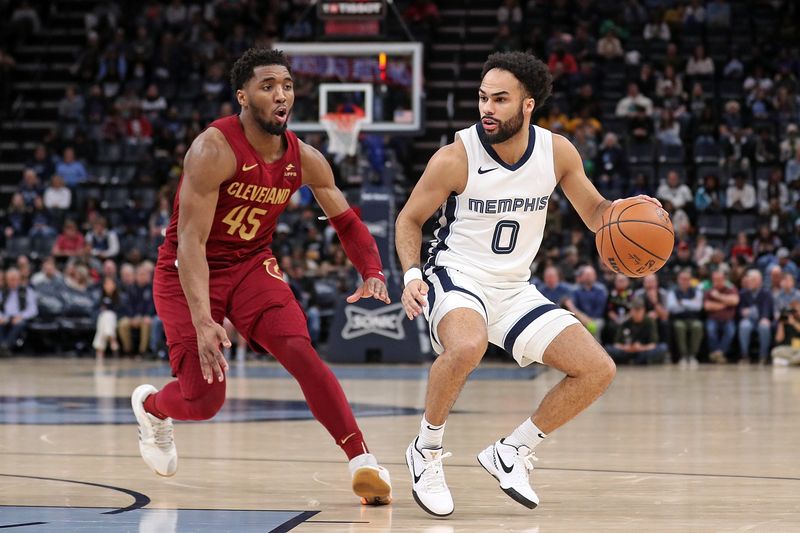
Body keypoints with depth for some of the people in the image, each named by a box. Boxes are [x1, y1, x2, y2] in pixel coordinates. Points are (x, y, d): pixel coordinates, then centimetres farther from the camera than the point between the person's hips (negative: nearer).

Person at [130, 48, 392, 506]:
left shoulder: (304, 159, -8)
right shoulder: (214, 150, -26)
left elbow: (346, 222, 5)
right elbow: (191, 240, -29)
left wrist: (373, 273, -15)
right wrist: (202, 321, -40)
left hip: (251, 264, 4)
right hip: (188, 272, -4)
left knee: (300, 351, -21)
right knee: (204, 400, -7)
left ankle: (363, 462, -21)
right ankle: (150, 406, 30)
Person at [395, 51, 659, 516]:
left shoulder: (557, 152, -5)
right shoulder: (456, 158, -16)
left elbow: (595, 212, 8)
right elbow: (410, 219, -3)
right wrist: (412, 273, -20)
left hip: (514, 290, 5)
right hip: (456, 277, -5)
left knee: (599, 370, -4)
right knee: (468, 346, -39)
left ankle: (512, 453, 11)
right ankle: (427, 450, -14)